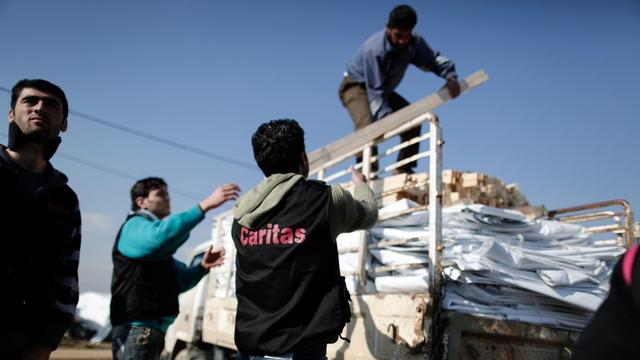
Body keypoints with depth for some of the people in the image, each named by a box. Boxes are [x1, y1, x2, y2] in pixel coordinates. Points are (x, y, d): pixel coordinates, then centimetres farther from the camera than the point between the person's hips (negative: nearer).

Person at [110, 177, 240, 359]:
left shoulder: (154, 239, 26)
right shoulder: (135, 226, -5)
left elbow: (178, 280, 23)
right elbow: (159, 235, -31)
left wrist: (202, 267, 3)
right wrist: (205, 205, -36)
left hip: (153, 329, 10)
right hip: (137, 328, -10)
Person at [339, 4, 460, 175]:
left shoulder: (414, 42, -17)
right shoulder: (374, 50, -36)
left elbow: (433, 59, -5)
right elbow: (376, 91, -35)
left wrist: (451, 76, -24)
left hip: (384, 88, 7)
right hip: (355, 85, -7)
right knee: (367, 124, -33)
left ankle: (403, 168, 1)